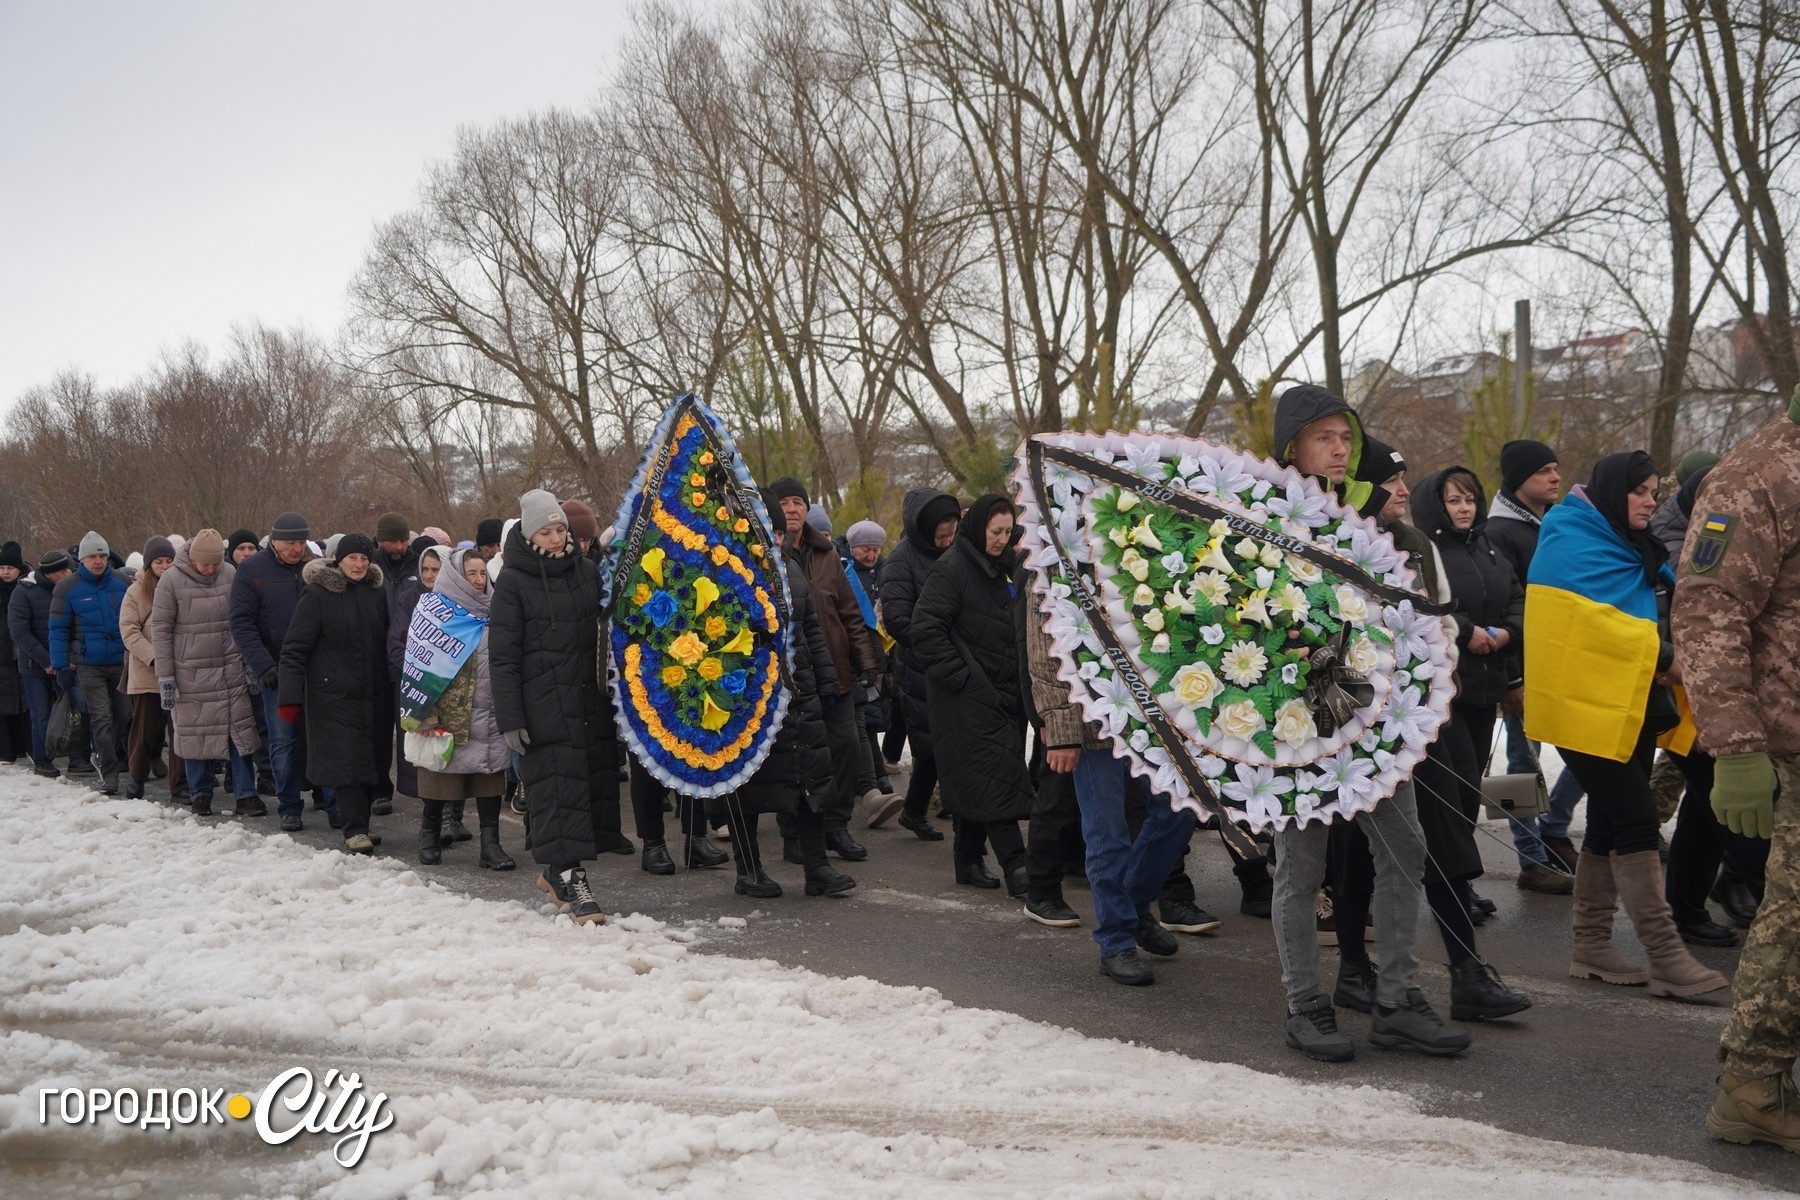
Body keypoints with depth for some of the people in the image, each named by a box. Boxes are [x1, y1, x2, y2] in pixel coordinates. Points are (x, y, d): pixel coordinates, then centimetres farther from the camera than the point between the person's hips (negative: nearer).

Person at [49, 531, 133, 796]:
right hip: (88, 665, -3)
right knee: (101, 718, -7)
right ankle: (109, 774, -1)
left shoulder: (121, 583, 2)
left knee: (124, 715, 6)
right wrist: (61, 667, -5)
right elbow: (58, 629, -1)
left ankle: (103, 754, 32)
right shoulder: (68, 588, -4)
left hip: (121, 662, 3)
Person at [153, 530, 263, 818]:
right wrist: (165, 676, -5)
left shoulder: (231, 575, 0)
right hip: (190, 673, -2)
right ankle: (200, 794, 19)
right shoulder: (172, 580, -7)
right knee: (195, 733, 5)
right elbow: (160, 629, -3)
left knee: (240, 730, 0)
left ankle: (246, 794, 4)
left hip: (230, 670, 2)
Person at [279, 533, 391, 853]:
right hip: (334, 694, -5)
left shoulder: (377, 594, 9)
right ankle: (355, 830, -3)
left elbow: (388, 644, 18)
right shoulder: (317, 595, -5)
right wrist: (289, 696, -13)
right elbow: (294, 648, -7)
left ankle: (360, 825, 20)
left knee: (372, 761, 7)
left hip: (374, 695, 5)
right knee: (346, 761, -8)